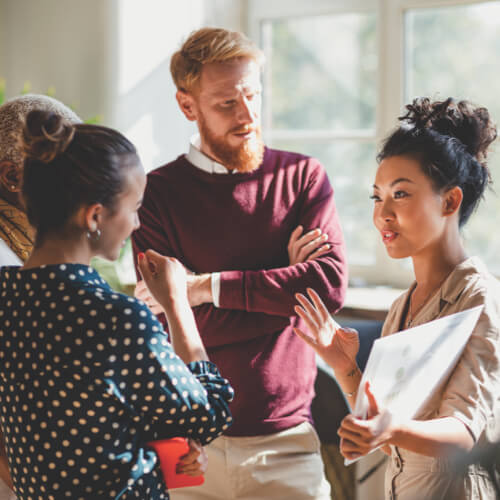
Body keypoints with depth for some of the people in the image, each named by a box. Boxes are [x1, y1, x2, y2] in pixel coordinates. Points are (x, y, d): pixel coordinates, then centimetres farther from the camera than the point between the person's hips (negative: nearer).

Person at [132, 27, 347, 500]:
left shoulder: (303, 176, 2)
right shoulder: (158, 193, -3)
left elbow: (331, 284, -12)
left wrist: (209, 286, -15)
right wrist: (285, 283, -10)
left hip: (286, 434, 1)